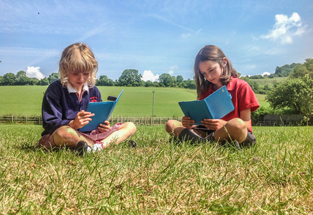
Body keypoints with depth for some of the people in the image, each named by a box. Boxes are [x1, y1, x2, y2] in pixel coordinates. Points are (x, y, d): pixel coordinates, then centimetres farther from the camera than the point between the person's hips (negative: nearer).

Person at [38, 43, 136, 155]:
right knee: (63, 132, -43)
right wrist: (73, 124, -31)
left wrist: (103, 126, -8)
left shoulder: (93, 91, 11)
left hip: (90, 135, 6)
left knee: (130, 126, -4)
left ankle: (97, 146, -31)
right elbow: (49, 124, -12)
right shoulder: (55, 90, -5)